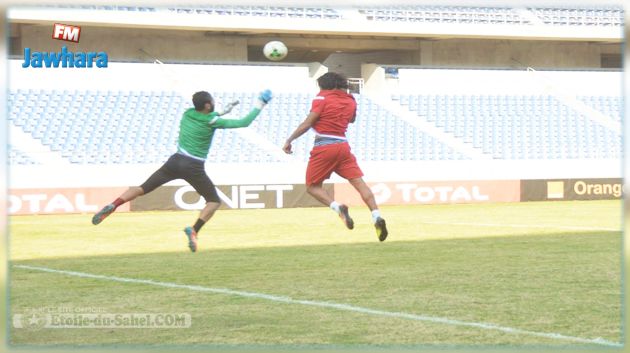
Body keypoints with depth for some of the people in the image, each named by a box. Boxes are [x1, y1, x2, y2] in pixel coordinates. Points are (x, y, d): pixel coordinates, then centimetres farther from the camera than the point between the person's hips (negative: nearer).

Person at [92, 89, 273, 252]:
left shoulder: (188, 113, 8)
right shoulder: (212, 122, -8)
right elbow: (244, 123, -5)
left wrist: (224, 110, 27)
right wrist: (259, 106, 6)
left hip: (176, 161, 5)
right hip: (194, 167, -5)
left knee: (142, 188, 8)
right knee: (214, 201, 9)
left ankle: (112, 206, -13)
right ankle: (194, 230, -15)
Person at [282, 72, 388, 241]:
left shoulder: (322, 99, -2)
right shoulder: (350, 101, 13)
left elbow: (307, 124, -9)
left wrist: (289, 140, -5)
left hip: (323, 147, -4)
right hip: (343, 146, 4)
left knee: (312, 186, 6)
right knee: (359, 182, 0)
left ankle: (337, 207, -19)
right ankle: (376, 216, -18)